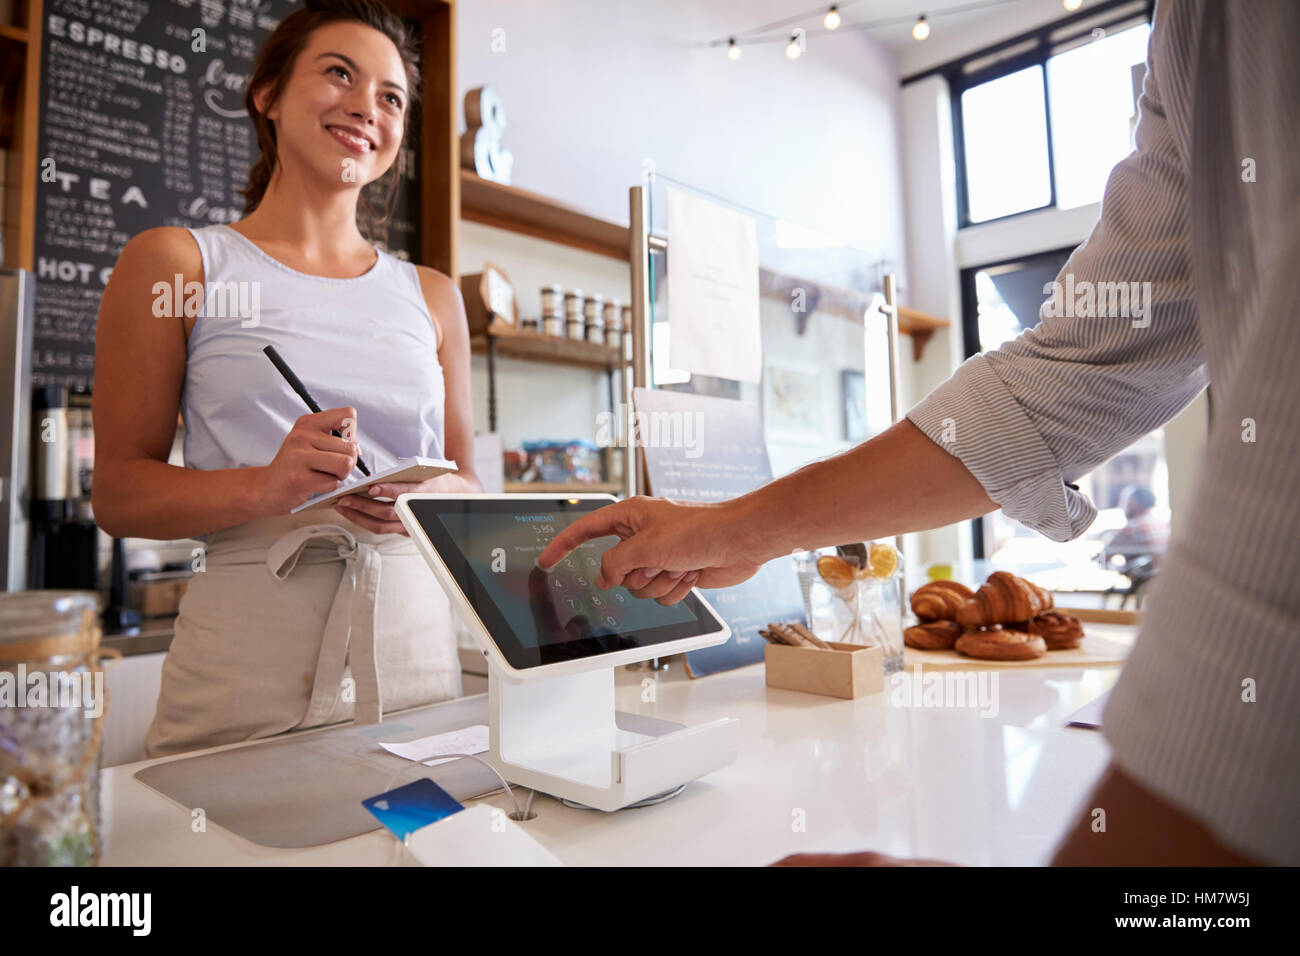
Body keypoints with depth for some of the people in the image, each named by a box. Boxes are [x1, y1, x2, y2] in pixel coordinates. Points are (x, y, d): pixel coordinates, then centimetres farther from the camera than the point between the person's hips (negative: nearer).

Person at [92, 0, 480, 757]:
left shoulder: (433, 297, 13)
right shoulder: (173, 264, 5)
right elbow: (119, 493, 2)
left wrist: (425, 497, -9)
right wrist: (267, 488, -17)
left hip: (415, 645, 3)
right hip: (247, 660, -2)